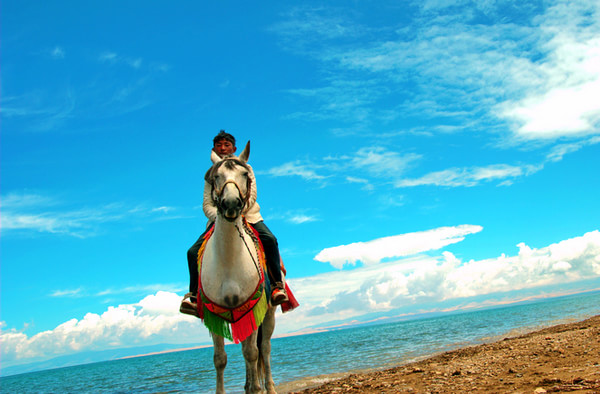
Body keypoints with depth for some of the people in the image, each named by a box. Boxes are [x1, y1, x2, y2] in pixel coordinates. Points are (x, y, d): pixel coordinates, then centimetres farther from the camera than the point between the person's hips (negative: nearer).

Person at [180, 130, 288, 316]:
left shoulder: (245, 168, 10)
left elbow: (252, 195, -1)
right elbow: (206, 204, 5)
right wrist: (218, 216, -17)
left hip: (248, 216, -2)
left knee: (269, 240, -29)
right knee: (193, 251, -17)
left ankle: (277, 285, -20)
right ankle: (194, 294, -6)